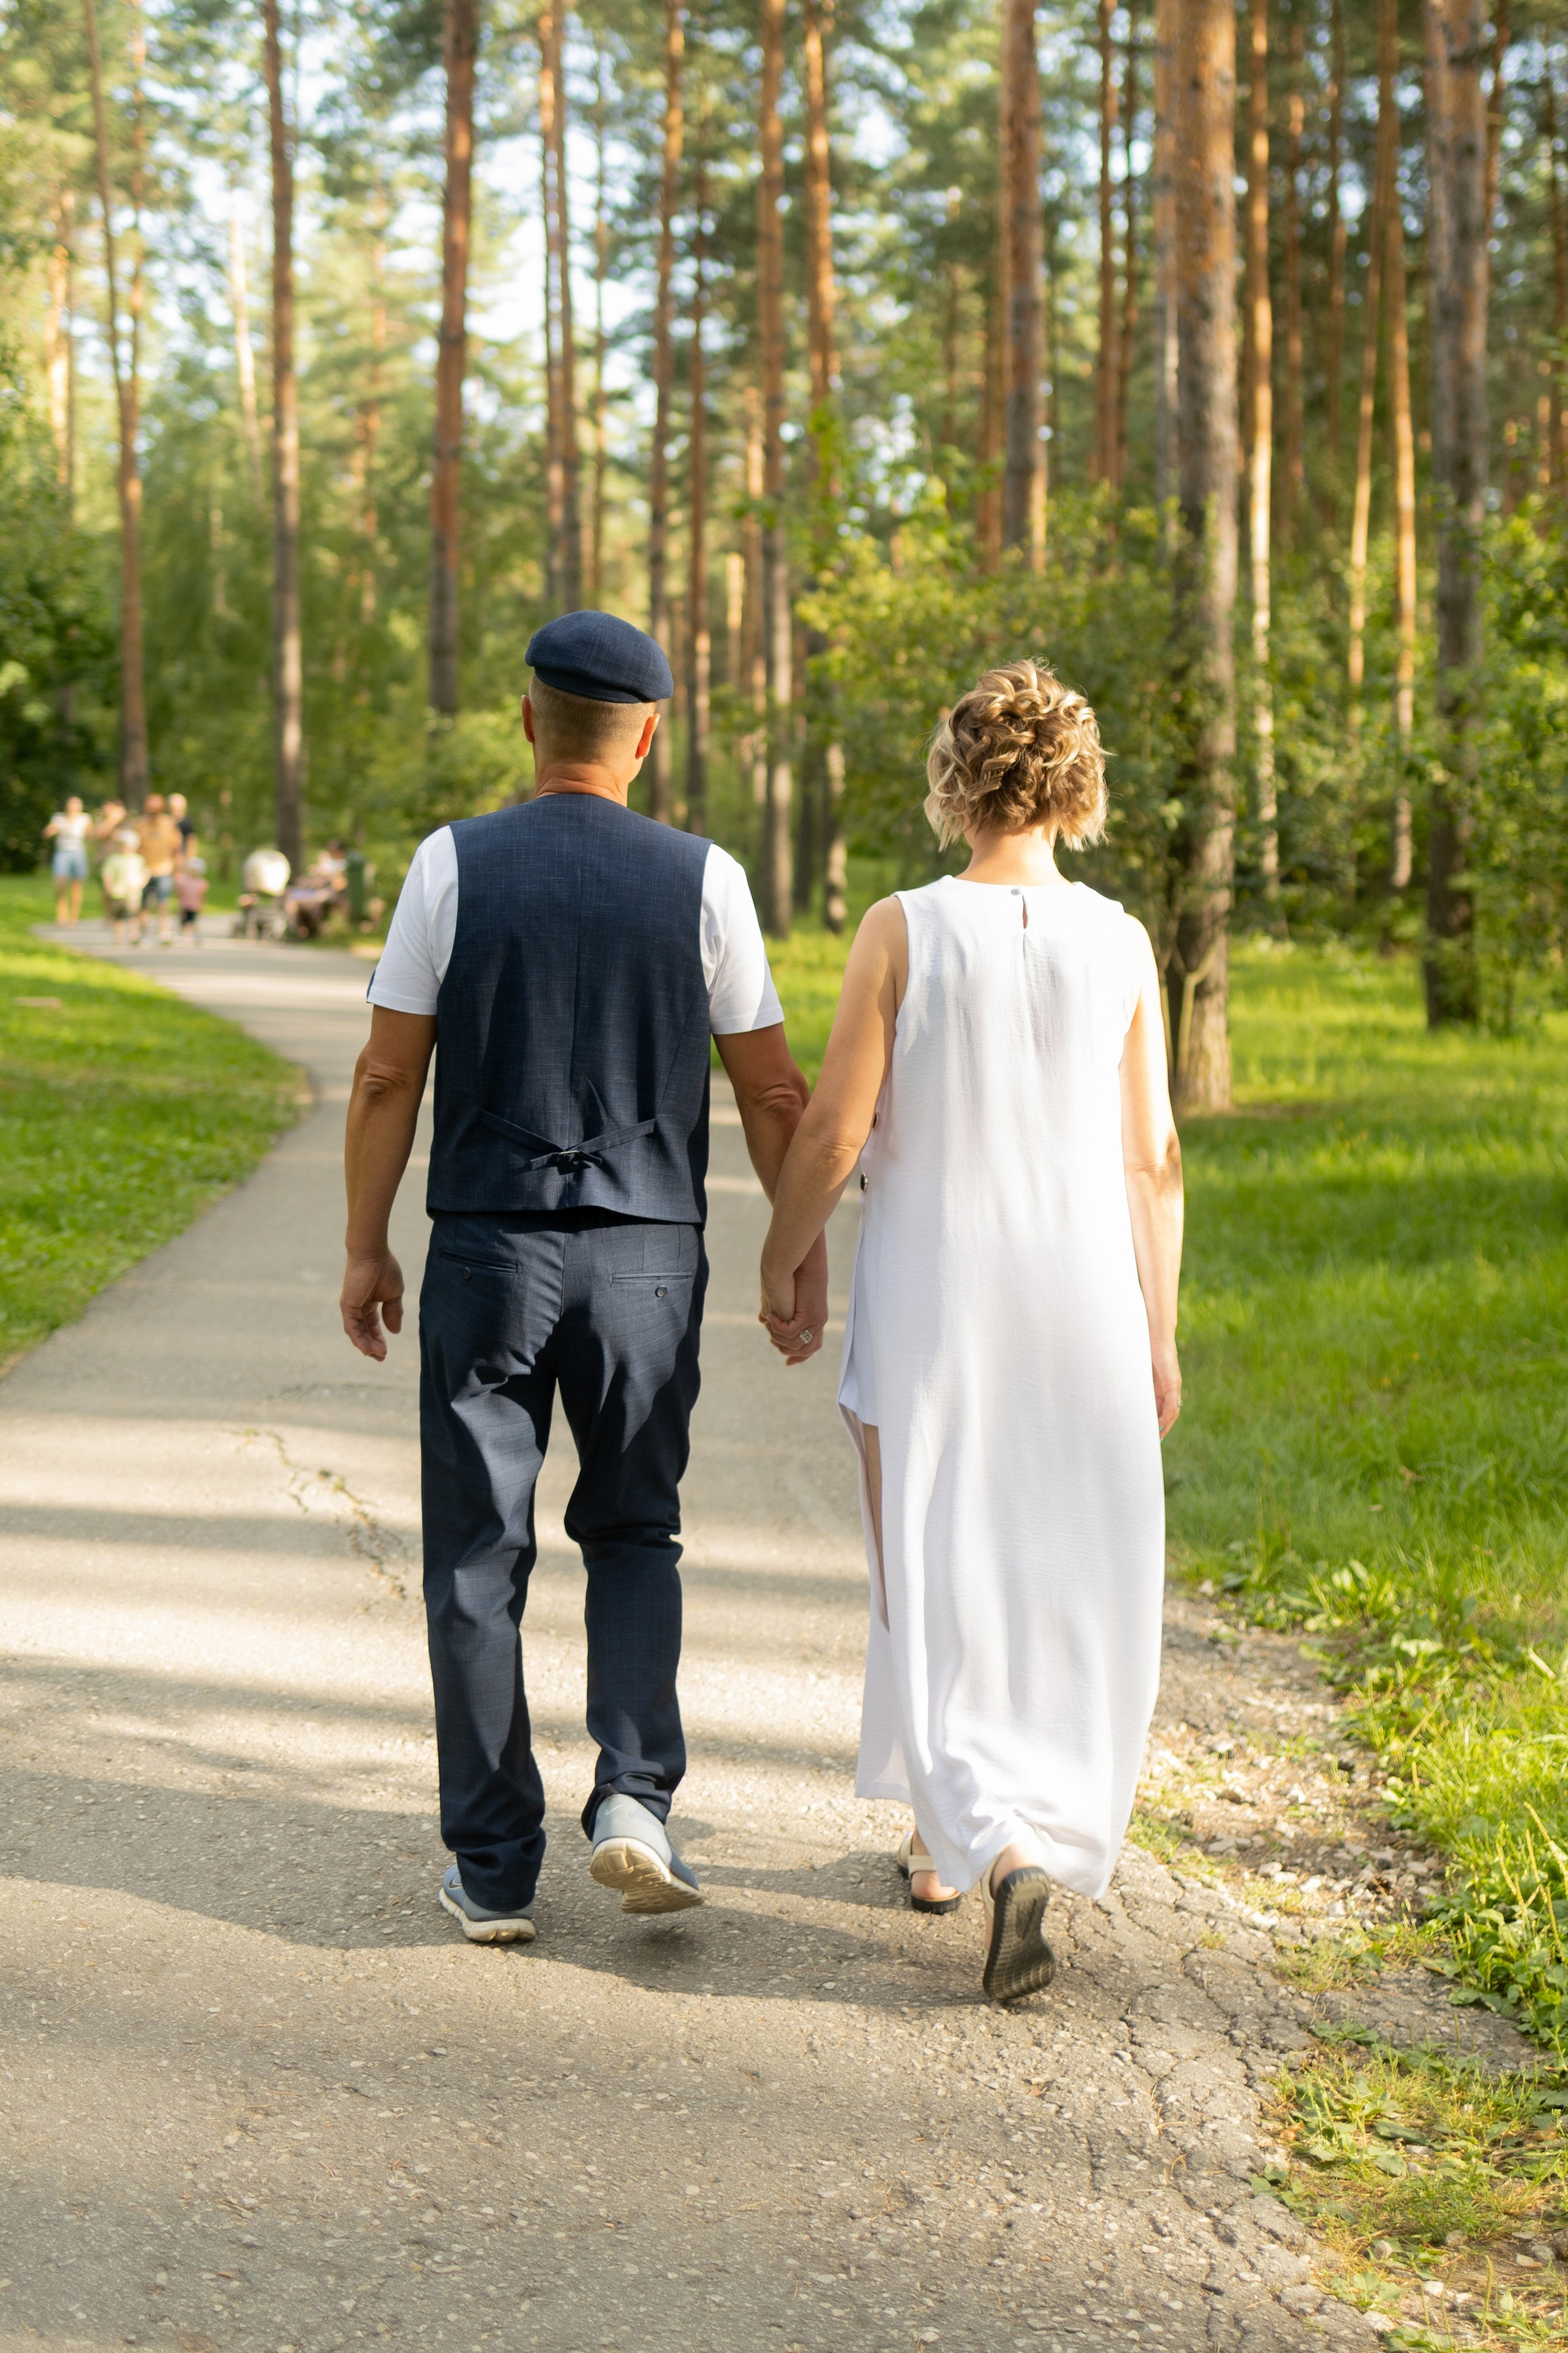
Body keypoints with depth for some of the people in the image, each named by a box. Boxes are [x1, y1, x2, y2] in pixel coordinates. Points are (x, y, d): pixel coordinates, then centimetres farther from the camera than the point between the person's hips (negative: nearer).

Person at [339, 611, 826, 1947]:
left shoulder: (455, 863, -3)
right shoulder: (701, 878, -2)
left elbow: (388, 1074, -2)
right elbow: (772, 1092, 1)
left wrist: (366, 1248, 8)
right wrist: (806, 1261, 10)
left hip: (487, 1247, -1)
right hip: (647, 1256, 1)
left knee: (479, 1559, 8)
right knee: (634, 1535, 17)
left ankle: (494, 1872, 10)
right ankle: (634, 1800, -1)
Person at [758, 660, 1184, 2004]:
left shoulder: (905, 932, -11)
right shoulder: (1119, 945, -4)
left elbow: (835, 1132, -9)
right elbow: (1154, 1158, -1)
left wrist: (781, 1261, 8)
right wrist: (1159, 1334, 8)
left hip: (929, 1302, -2)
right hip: (1083, 1295, 2)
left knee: (940, 1585, 6)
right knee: (1074, 1586, 15)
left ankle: (993, 1847, -10)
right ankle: (1004, 1835, 24)